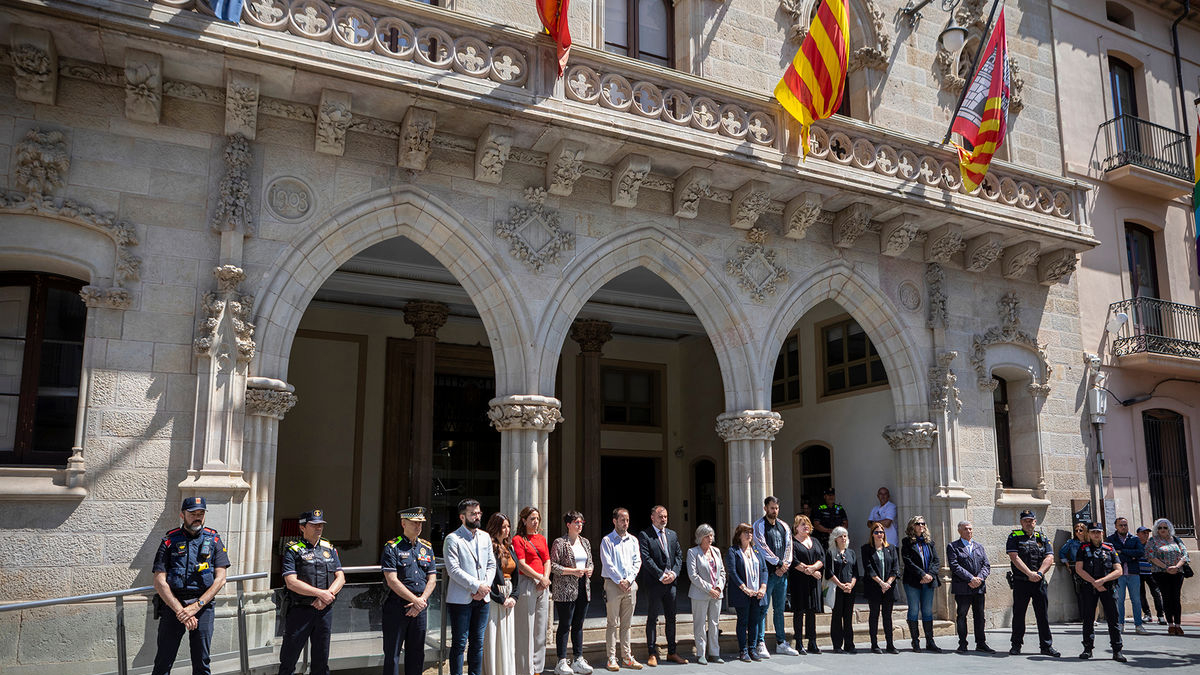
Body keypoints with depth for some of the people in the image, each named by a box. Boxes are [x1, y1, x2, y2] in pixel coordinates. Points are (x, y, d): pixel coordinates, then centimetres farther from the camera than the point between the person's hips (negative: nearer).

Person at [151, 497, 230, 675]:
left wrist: (195, 607, -11)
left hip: (203, 605, 1)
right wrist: (180, 610, -13)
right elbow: (159, 582, -4)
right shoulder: (170, 541, 3)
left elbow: (220, 579, 0)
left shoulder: (213, 540, 7)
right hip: (172, 604, -1)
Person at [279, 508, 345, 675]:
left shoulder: (329, 549, 12)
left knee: (321, 660, 11)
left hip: (324, 611, 4)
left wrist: (328, 595, -12)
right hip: (300, 610, -4)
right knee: (289, 659, 3)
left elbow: (340, 578, 7)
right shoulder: (293, 550, -3)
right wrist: (320, 593, -17)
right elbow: (291, 582, -14)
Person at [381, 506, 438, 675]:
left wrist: (421, 601, -8)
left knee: (416, 654, 11)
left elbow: (432, 580, 9)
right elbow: (392, 581, -13)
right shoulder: (392, 547, -6)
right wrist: (416, 600, -14)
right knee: (392, 654, 0)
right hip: (396, 607, -5)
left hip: (421, 607, 5)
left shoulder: (427, 548, 11)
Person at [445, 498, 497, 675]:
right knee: (459, 643, 0)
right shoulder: (452, 539, -7)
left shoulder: (485, 537, 12)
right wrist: (477, 586, -16)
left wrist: (485, 586, -6)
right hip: (460, 599, -5)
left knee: (478, 642, 11)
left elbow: (492, 564, 11)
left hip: (482, 599, 5)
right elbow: (453, 570, -15)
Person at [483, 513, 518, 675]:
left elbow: (515, 575, 14)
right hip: (494, 599, -7)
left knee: (509, 637, 9)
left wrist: (513, 596, 0)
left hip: (508, 599, 7)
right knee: (493, 639, -4)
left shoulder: (509, 548, 13)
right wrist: (501, 599, -13)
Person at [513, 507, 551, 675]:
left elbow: (547, 561, 14)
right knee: (526, 629, -4)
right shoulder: (518, 539, -3)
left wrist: (546, 578, -3)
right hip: (527, 584, -6)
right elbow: (522, 564, -11)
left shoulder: (542, 539, 17)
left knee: (541, 628, 9)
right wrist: (540, 578, -14)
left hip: (543, 586, 7)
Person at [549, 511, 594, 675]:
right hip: (565, 590, -6)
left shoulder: (585, 542, 14)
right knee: (565, 625, -3)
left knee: (578, 625, 10)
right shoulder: (560, 543, -7)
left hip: (583, 589, 6)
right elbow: (552, 565, -12)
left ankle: (578, 660, 16)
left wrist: (590, 570, 0)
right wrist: (573, 571, -18)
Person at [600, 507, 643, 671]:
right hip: (613, 584, -4)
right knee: (613, 624, -3)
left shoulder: (633, 540, 13)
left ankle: (627, 657, 14)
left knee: (626, 624, 9)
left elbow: (637, 562, 8)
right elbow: (607, 564, -7)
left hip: (630, 584, 4)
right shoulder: (607, 540, -1)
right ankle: (612, 658, 1)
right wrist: (620, 581, -11)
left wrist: (629, 580, -6)